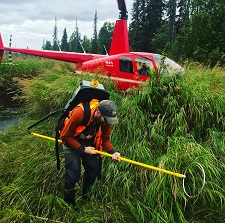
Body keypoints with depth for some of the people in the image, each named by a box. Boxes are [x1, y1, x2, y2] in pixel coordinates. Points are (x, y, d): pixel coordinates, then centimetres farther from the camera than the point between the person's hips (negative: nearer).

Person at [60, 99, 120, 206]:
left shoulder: (106, 118, -20)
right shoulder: (80, 113, -36)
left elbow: (105, 139, -7)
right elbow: (65, 136, -25)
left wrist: (113, 152, -26)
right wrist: (83, 150, -26)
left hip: (89, 142, 5)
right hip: (71, 140, -5)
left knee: (94, 170, 2)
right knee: (74, 173, -12)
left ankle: (85, 196, 27)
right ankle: (68, 202, 11)